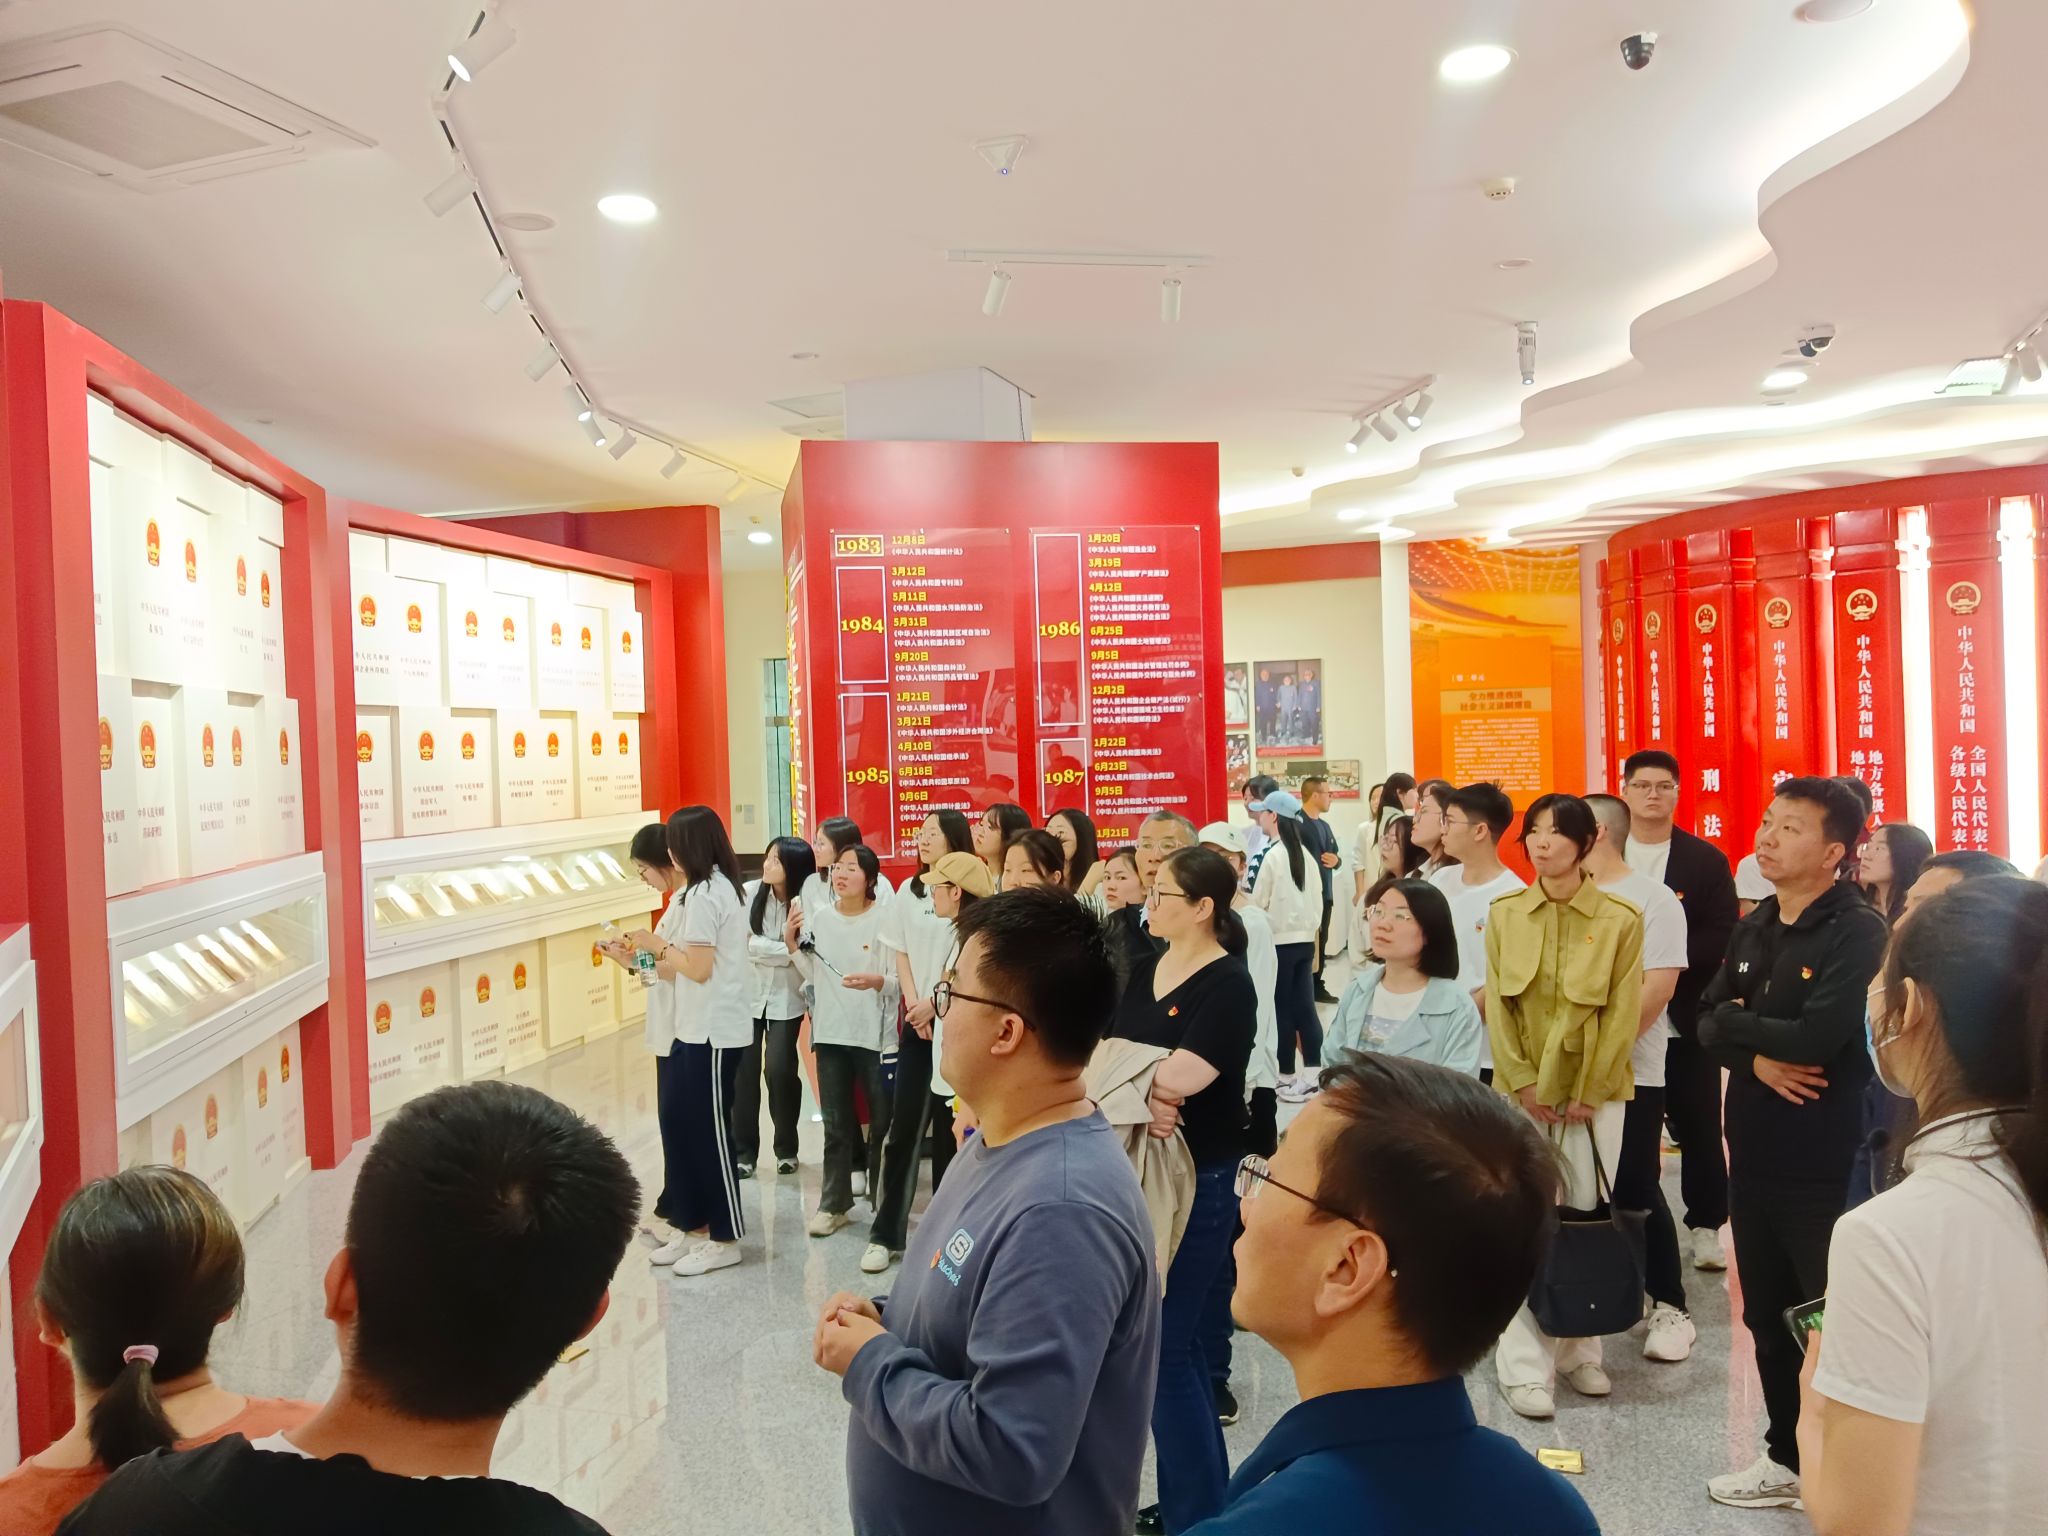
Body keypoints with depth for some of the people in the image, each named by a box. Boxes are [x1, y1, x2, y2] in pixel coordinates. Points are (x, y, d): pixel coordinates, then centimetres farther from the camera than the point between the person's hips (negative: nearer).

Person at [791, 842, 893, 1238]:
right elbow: (813, 975, 12)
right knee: (836, 1123, 13)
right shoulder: (818, 917, 4)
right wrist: (792, 942, 0)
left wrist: (876, 980, -29)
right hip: (831, 1032, 4)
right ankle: (833, 1204, 22)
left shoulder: (884, 919, -11)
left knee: (881, 1121, 8)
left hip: (874, 1033, -4)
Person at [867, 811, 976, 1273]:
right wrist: (915, 1006, -3)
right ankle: (886, 1234, 5)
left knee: (952, 1125, 2)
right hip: (916, 1022, 3)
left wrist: (935, 1004, -10)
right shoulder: (908, 891, 9)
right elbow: (901, 955, 9)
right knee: (902, 1128, 1)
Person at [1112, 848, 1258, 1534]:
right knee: (1173, 1340, 17)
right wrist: (1143, 1091, -20)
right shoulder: (1145, 973, 8)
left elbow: (1177, 1079, -26)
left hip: (1197, 1180, -7)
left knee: (1164, 1345, -2)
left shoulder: (1229, 986, -15)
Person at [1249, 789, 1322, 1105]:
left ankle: (1285, 1074, 10)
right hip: (1304, 938, 6)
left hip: (1279, 940, -6)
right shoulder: (1304, 853, 7)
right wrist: (1310, 928, 17)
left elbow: (1258, 903, -9)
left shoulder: (1273, 854, -13)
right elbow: (1316, 899, 10)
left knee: (1281, 1007, 3)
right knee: (1304, 1006, 6)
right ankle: (1313, 1072, 5)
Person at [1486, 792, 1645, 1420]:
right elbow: (1497, 1006, 1)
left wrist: (1589, 1093, -8)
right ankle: (1525, 1366, 5)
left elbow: (1622, 1015, -4)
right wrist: (1523, 1085, -7)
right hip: (1522, 1091, 1)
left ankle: (1579, 1350, 22)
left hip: (1594, 1093, -1)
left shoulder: (1620, 919, -4)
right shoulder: (1504, 914, 2)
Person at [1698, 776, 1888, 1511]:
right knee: (1766, 1314, 17)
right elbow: (1708, 1025, 4)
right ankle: (1788, 1456, 34)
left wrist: (1736, 1020, -10)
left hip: (1824, 1162, -7)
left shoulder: (1858, 933, -15)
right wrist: (1757, 1057, -16)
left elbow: (1816, 1038, -25)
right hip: (1753, 1152, 7)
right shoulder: (1754, 927, 8)